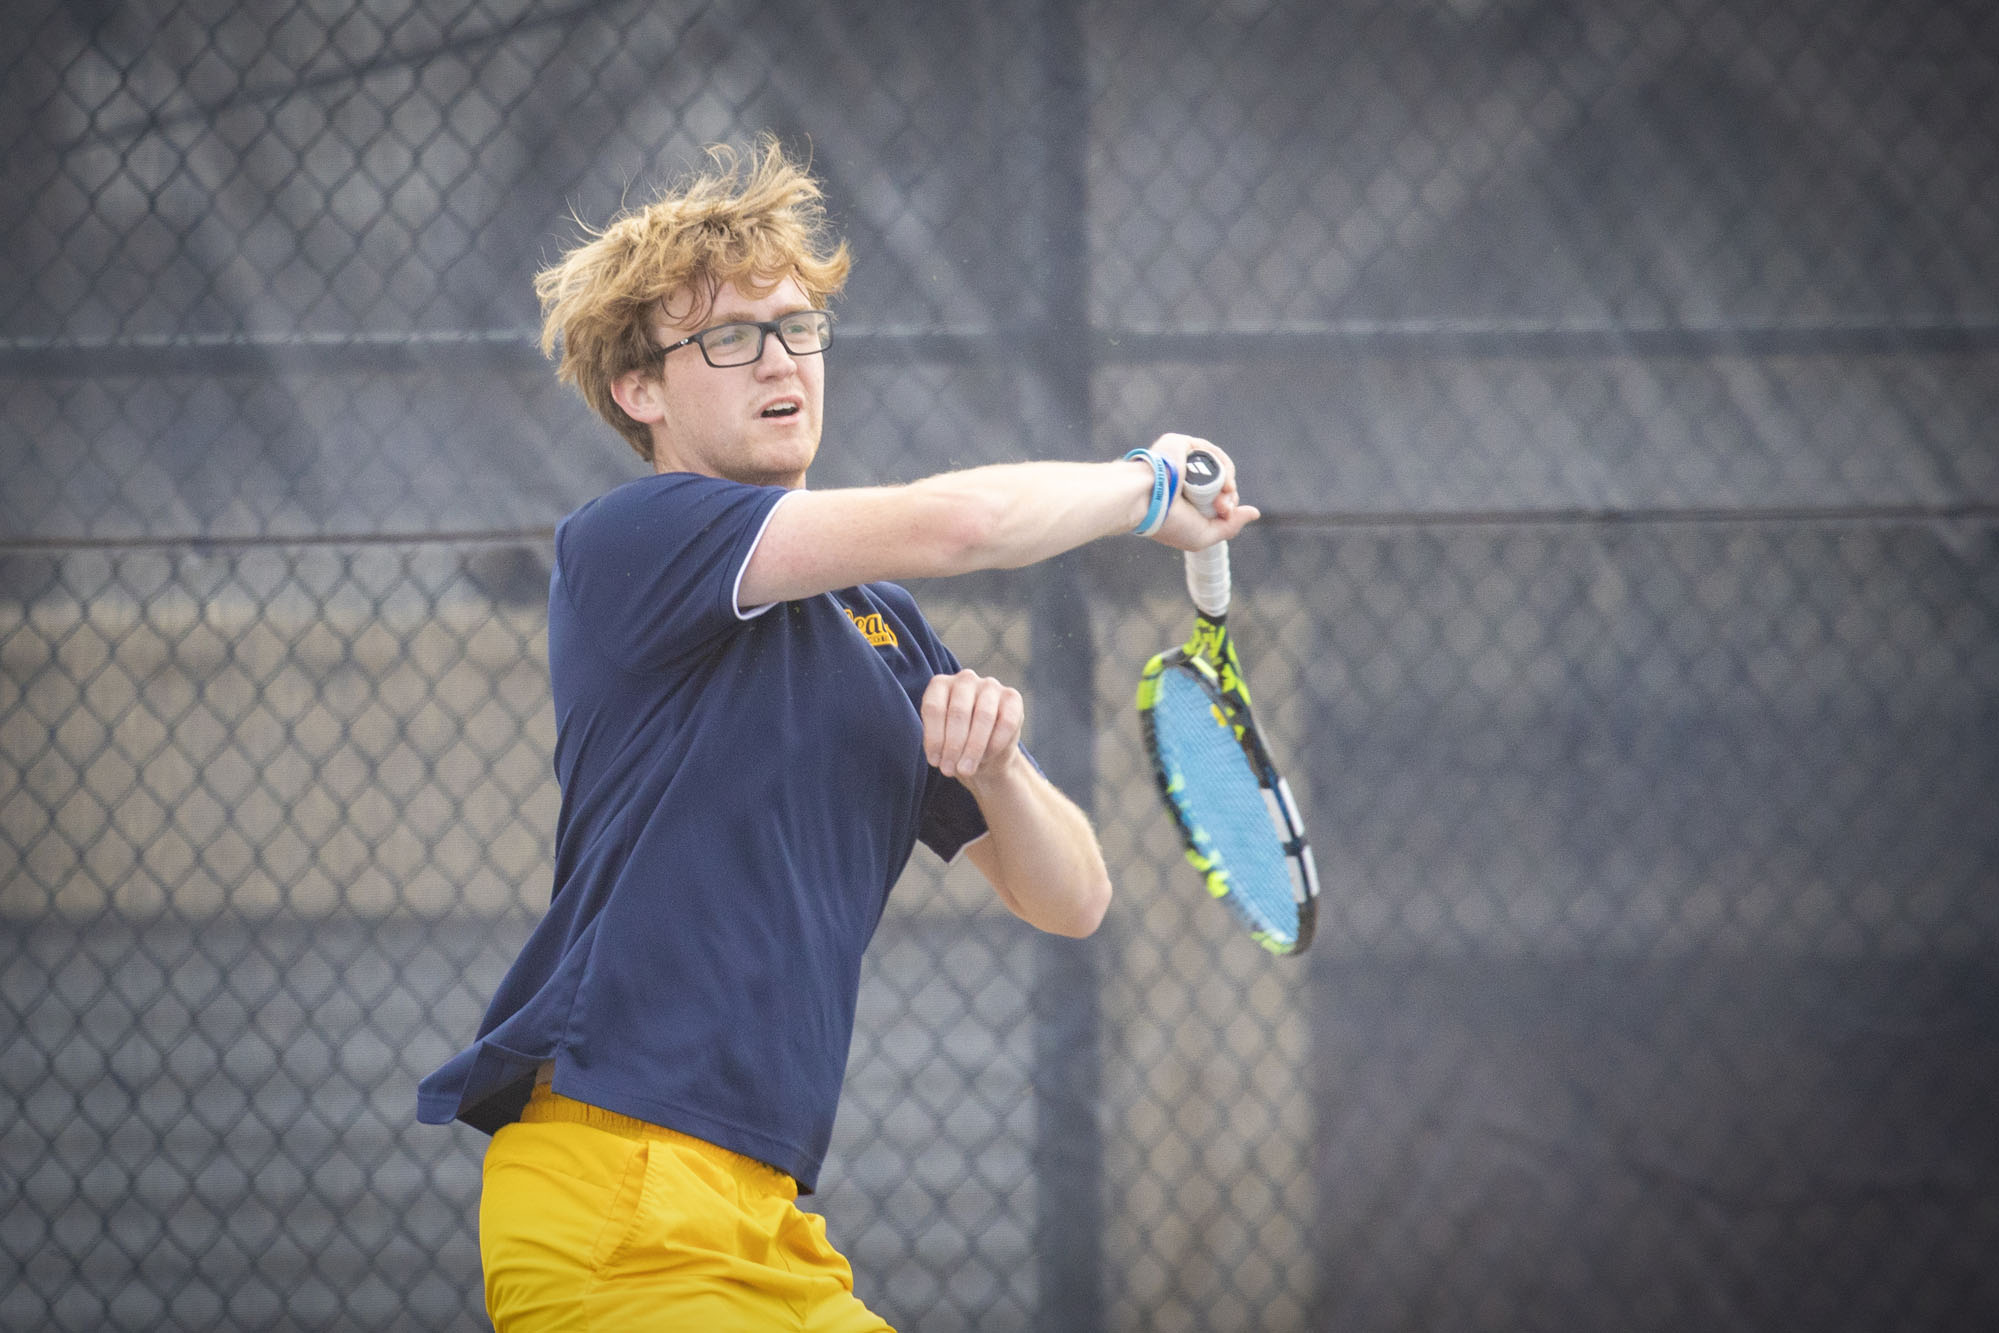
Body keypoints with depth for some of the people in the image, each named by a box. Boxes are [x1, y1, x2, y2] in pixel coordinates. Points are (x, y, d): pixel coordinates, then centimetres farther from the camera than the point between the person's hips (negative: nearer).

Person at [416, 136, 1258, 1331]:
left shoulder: (880, 627, 19)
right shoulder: (624, 541, -5)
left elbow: (1070, 898, 17)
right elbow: (951, 524, -17)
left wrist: (992, 763, -4)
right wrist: (1147, 489, 1)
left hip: (763, 1223, 8)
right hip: (619, 1202, -8)